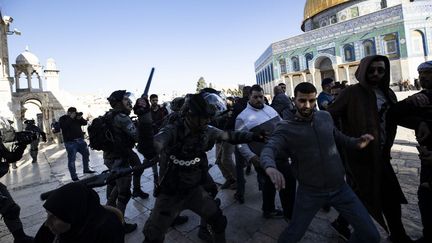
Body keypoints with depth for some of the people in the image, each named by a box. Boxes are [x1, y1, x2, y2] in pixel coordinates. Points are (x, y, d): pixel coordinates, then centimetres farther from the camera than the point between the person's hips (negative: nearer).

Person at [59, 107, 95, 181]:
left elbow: (85, 123, 6)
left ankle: (86, 169, 33)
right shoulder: (62, 119, -1)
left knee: (86, 154, 15)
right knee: (71, 159, -4)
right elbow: (63, 126, -20)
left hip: (80, 140, 6)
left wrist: (80, 118, -12)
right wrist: (71, 118, -21)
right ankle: (74, 176, 2)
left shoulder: (77, 117, 13)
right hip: (70, 142, -6)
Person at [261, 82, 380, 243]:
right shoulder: (285, 128, -14)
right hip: (310, 192, -3)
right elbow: (268, 149, -29)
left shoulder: (325, 117, 1)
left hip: (340, 187, 4)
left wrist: (356, 143, -3)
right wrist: (270, 167, -52)